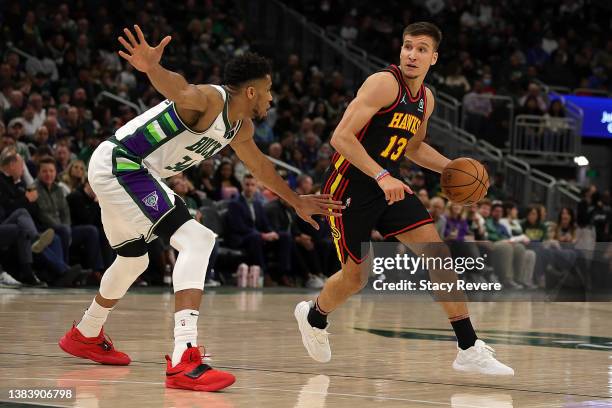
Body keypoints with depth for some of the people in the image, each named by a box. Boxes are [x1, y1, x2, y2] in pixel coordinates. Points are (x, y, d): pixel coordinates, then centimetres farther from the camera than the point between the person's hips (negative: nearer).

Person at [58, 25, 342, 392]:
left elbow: (259, 165, 30)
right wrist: (153, 68, -65)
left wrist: (296, 201, 39)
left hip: (116, 171, 11)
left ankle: (86, 336, 52)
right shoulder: (210, 100, -20)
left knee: (133, 261, 28)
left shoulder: (242, 127, 10)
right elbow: (179, 88, -43)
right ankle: (185, 360, -29)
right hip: (121, 163, -11)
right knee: (195, 241, -20)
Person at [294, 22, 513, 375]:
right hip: (350, 187, -7)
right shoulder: (384, 83, -18)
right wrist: (382, 176, -33)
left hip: (388, 186, 7)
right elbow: (341, 137, -25)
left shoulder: (426, 99, 8)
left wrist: (452, 168, 11)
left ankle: (469, 351, -6)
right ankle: (314, 316, 37)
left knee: (438, 254, -7)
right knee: (356, 276, 3)